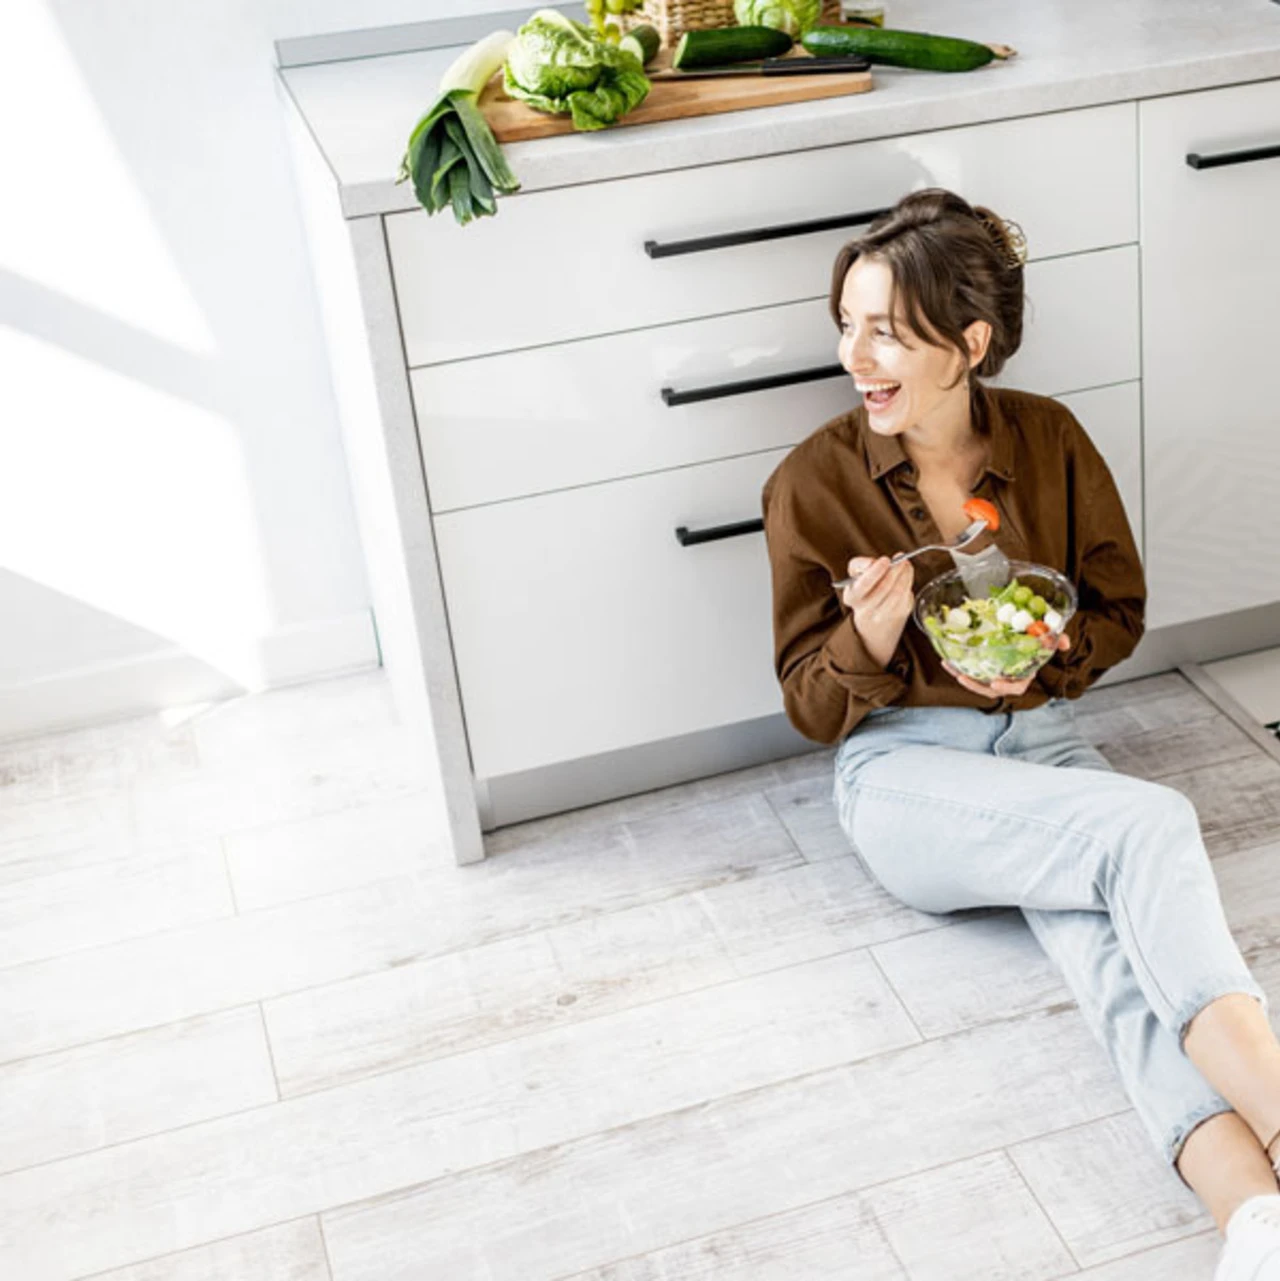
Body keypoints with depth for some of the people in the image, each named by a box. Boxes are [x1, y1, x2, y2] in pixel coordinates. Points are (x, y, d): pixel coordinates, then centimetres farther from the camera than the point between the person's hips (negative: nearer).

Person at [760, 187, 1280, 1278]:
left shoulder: (1050, 441, 2)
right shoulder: (813, 484, -5)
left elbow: (1118, 610, 14)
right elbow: (811, 707, 0)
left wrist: (1046, 655, -9)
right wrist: (872, 634, -22)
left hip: (1044, 739, 3)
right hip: (904, 771, -3)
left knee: (1109, 931, -33)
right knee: (1152, 825, -32)